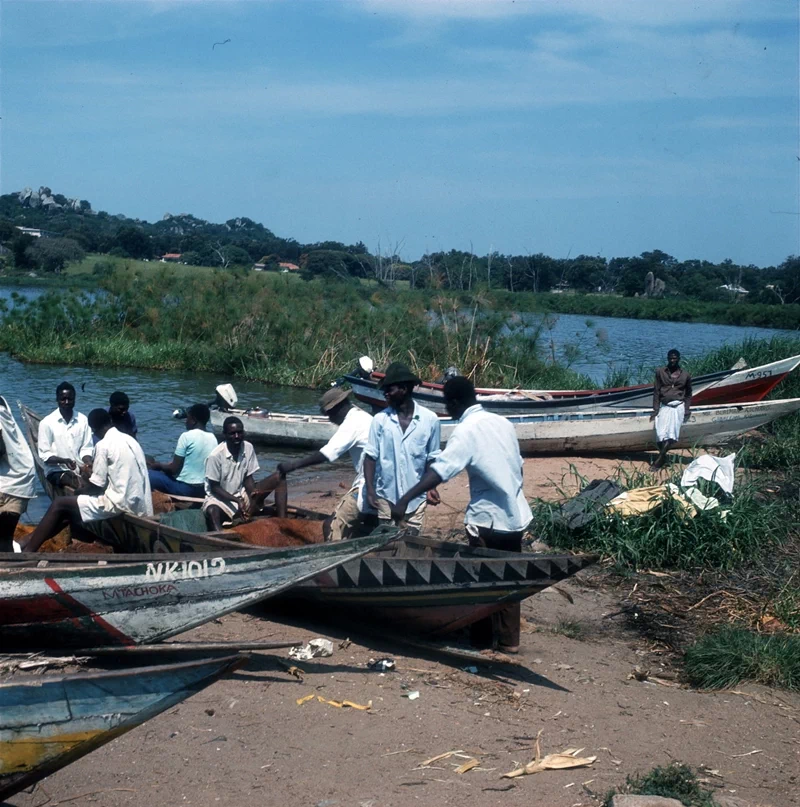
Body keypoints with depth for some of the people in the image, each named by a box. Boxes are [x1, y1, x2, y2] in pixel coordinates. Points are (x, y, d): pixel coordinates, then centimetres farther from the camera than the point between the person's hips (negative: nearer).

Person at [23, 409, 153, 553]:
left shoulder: (103, 445, -10)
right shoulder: (129, 440, 14)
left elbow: (97, 485, -9)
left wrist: (80, 490, 11)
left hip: (120, 504, -8)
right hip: (137, 504, 8)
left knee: (60, 505, 0)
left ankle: (28, 551, 1)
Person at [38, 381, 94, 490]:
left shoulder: (83, 420, 4)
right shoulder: (47, 422, -5)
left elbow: (86, 448, 5)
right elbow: (45, 455, -5)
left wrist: (88, 463, -17)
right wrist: (63, 461, -23)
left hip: (80, 468, 4)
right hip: (57, 470, -4)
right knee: (82, 485, -34)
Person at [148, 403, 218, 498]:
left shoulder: (187, 436, -13)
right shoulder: (213, 438, 6)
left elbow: (174, 469, -12)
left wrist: (157, 465, 7)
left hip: (185, 488, -7)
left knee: (148, 475, 2)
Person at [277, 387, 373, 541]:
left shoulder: (352, 423, -15)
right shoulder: (363, 417, 15)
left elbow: (326, 454, -22)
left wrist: (292, 465, -21)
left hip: (366, 487, -10)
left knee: (335, 526, -9)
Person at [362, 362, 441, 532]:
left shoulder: (430, 419, -5)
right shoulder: (380, 419, -4)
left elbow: (432, 458, 4)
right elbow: (370, 456, -3)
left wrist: (431, 487, -6)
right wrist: (370, 491, -11)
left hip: (415, 498, 0)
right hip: (385, 496, 0)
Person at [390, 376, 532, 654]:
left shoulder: (467, 430, -14)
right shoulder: (502, 422, 6)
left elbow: (440, 471, -26)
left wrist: (405, 499, -30)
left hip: (487, 518, -7)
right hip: (515, 515, 7)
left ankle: (482, 638, 14)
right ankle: (509, 639, 18)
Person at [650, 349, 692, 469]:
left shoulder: (685, 375, 9)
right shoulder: (660, 372, 6)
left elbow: (688, 394, 17)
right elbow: (656, 392, 5)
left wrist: (687, 410, 5)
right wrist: (655, 409, -1)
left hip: (678, 406, -1)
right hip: (664, 406, 1)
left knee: (672, 434, -17)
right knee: (660, 433, -16)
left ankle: (659, 460, -16)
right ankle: (663, 457, -1)